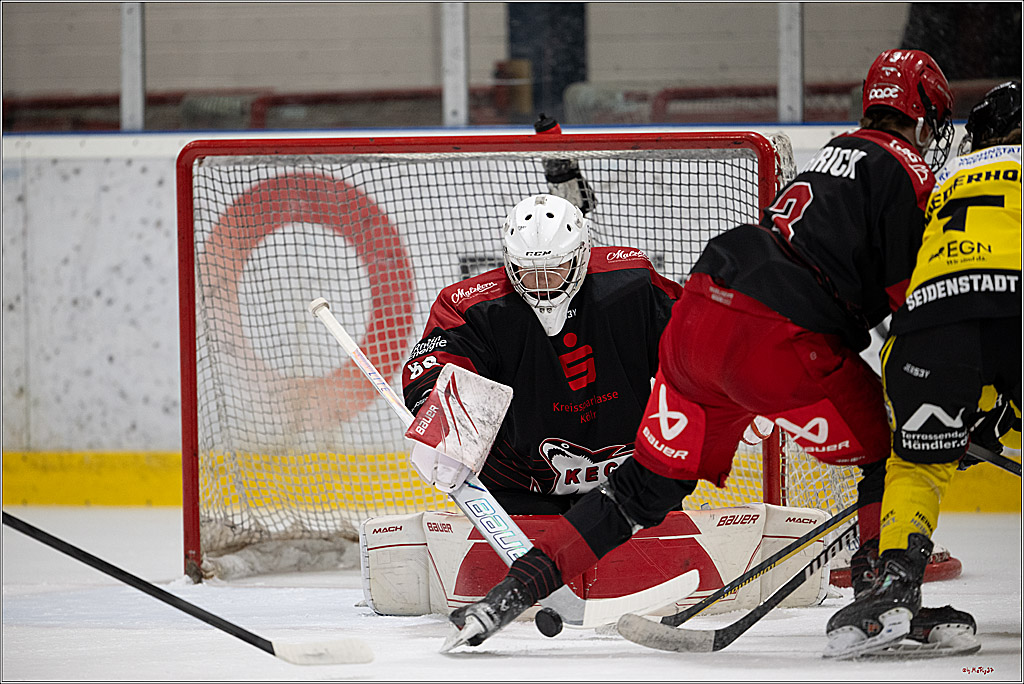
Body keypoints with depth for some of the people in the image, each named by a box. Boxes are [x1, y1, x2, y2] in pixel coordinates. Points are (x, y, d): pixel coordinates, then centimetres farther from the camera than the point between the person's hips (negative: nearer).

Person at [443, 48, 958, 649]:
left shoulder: (840, 151, 27)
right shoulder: (908, 170, 0)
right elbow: (911, 296, -4)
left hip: (699, 308, 8)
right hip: (777, 342, -8)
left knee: (650, 486, 14)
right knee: (895, 454, 8)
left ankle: (518, 588, 8)